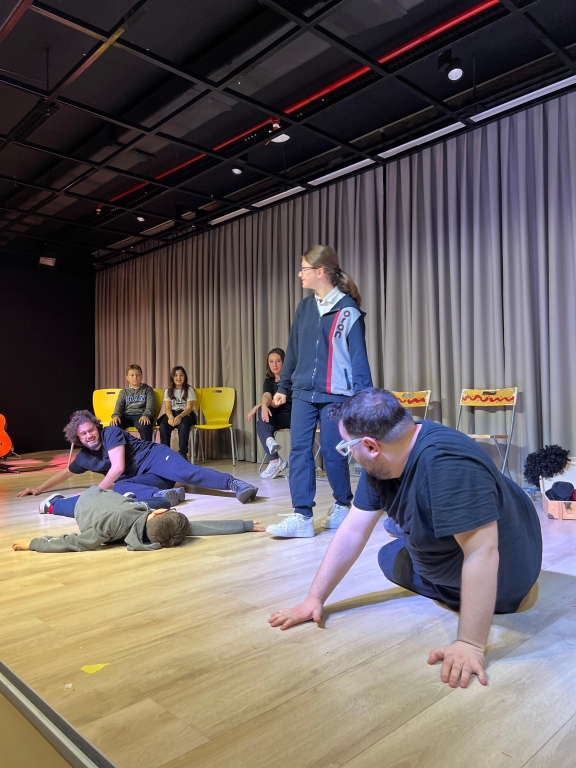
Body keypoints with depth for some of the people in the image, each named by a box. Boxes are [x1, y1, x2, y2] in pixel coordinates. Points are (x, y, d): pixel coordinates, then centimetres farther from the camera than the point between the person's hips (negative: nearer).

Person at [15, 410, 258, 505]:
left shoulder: (111, 432, -7)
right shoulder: (84, 457, 16)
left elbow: (118, 467, -16)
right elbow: (64, 473, 33)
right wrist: (39, 488, 31)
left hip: (156, 457, -5)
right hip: (139, 477, 5)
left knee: (187, 472, -33)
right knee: (120, 487, -28)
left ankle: (234, 484, -45)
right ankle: (164, 493, -54)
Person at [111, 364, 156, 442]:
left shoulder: (147, 390, 17)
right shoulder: (124, 392, 24)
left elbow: (150, 405, 2)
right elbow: (119, 405, 10)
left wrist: (146, 415, -20)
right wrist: (116, 415, -14)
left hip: (141, 415, -2)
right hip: (126, 415, 2)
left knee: (144, 426, -38)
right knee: (114, 425, -30)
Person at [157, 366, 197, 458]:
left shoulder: (189, 390, 0)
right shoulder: (168, 391, 8)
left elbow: (189, 408, -10)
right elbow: (167, 408, -3)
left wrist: (179, 416, -31)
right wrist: (171, 417, -27)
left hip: (186, 414, -2)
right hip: (172, 414, 2)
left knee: (183, 425, -37)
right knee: (163, 425, -31)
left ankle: (183, 453, -32)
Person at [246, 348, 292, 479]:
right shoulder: (268, 381, 9)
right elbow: (266, 396, -16)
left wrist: (257, 407, -26)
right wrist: (264, 406, -41)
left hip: (293, 415, -5)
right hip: (277, 417, 5)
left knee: (261, 424, -28)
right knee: (261, 424, -26)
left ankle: (275, 461, -34)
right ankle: (275, 461, -36)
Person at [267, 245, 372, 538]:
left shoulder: (348, 309, -6)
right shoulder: (304, 308, 10)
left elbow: (358, 356, -8)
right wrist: (283, 386, 18)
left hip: (335, 394, -5)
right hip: (303, 392, 5)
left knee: (332, 453, 3)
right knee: (299, 451, -3)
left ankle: (344, 504, 27)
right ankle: (302, 516, 1)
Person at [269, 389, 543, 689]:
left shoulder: (447, 462, -41)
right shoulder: (382, 460, -14)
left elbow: (481, 554, -41)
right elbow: (353, 530, -10)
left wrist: (470, 644, -38)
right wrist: (315, 598, -10)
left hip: (496, 575, -7)